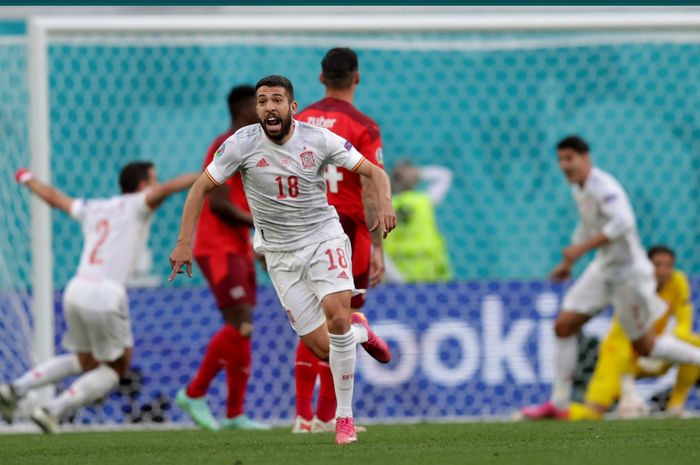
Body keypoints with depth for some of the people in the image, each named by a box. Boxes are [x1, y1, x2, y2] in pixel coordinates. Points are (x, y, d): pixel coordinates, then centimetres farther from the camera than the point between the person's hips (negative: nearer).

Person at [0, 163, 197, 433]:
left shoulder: (94, 209, 22)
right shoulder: (136, 205, 4)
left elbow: (53, 197, 35)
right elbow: (166, 189, -16)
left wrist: (28, 179, 54)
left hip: (75, 290, 7)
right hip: (105, 295, -7)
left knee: (86, 362, 26)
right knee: (116, 368, 13)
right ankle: (53, 411, 1)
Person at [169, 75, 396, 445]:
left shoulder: (319, 140, -11)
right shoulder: (242, 144, -12)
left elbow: (373, 171, -6)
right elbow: (201, 187, -5)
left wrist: (384, 203, -26)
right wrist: (184, 243, -11)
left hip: (324, 237, -1)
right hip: (281, 254, 1)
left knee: (336, 315, -26)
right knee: (323, 349, -6)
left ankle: (344, 417, -10)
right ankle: (359, 330, 33)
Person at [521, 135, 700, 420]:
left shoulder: (603, 187, -23)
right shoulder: (579, 188, 6)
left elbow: (624, 223, -39)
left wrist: (582, 248, -37)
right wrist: (568, 262, 25)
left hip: (628, 274, -9)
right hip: (603, 269, 9)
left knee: (645, 347, 3)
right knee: (563, 326, -1)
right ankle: (558, 403, 4)